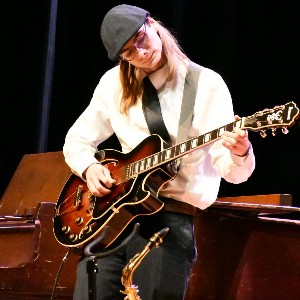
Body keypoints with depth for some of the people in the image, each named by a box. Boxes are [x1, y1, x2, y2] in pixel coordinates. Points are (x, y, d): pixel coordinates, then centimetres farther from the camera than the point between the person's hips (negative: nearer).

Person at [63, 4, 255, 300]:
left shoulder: (206, 84, -4)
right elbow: (76, 140, 20)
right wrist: (89, 168, -1)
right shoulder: (114, 84, 9)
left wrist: (240, 152, -33)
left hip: (170, 218, -4)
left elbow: (232, 171, -9)